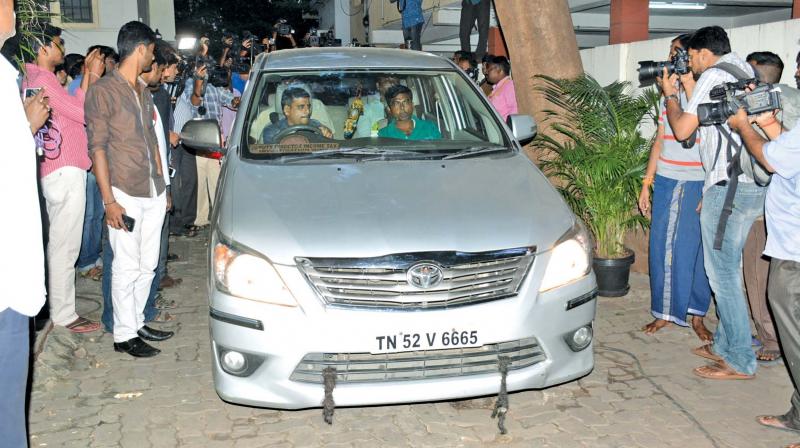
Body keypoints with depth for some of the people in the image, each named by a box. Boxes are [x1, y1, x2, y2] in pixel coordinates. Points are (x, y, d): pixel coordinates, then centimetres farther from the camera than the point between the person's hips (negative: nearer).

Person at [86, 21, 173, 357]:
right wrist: (109, 200, -15)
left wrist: (162, 184, 17)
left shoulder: (143, 91, 15)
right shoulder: (103, 91, -8)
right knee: (127, 267, -1)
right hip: (125, 194, -7)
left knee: (147, 265, 12)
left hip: (153, 192, 7)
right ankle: (124, 334, 10)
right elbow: (97, 147, -11)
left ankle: (137, 322, 25)